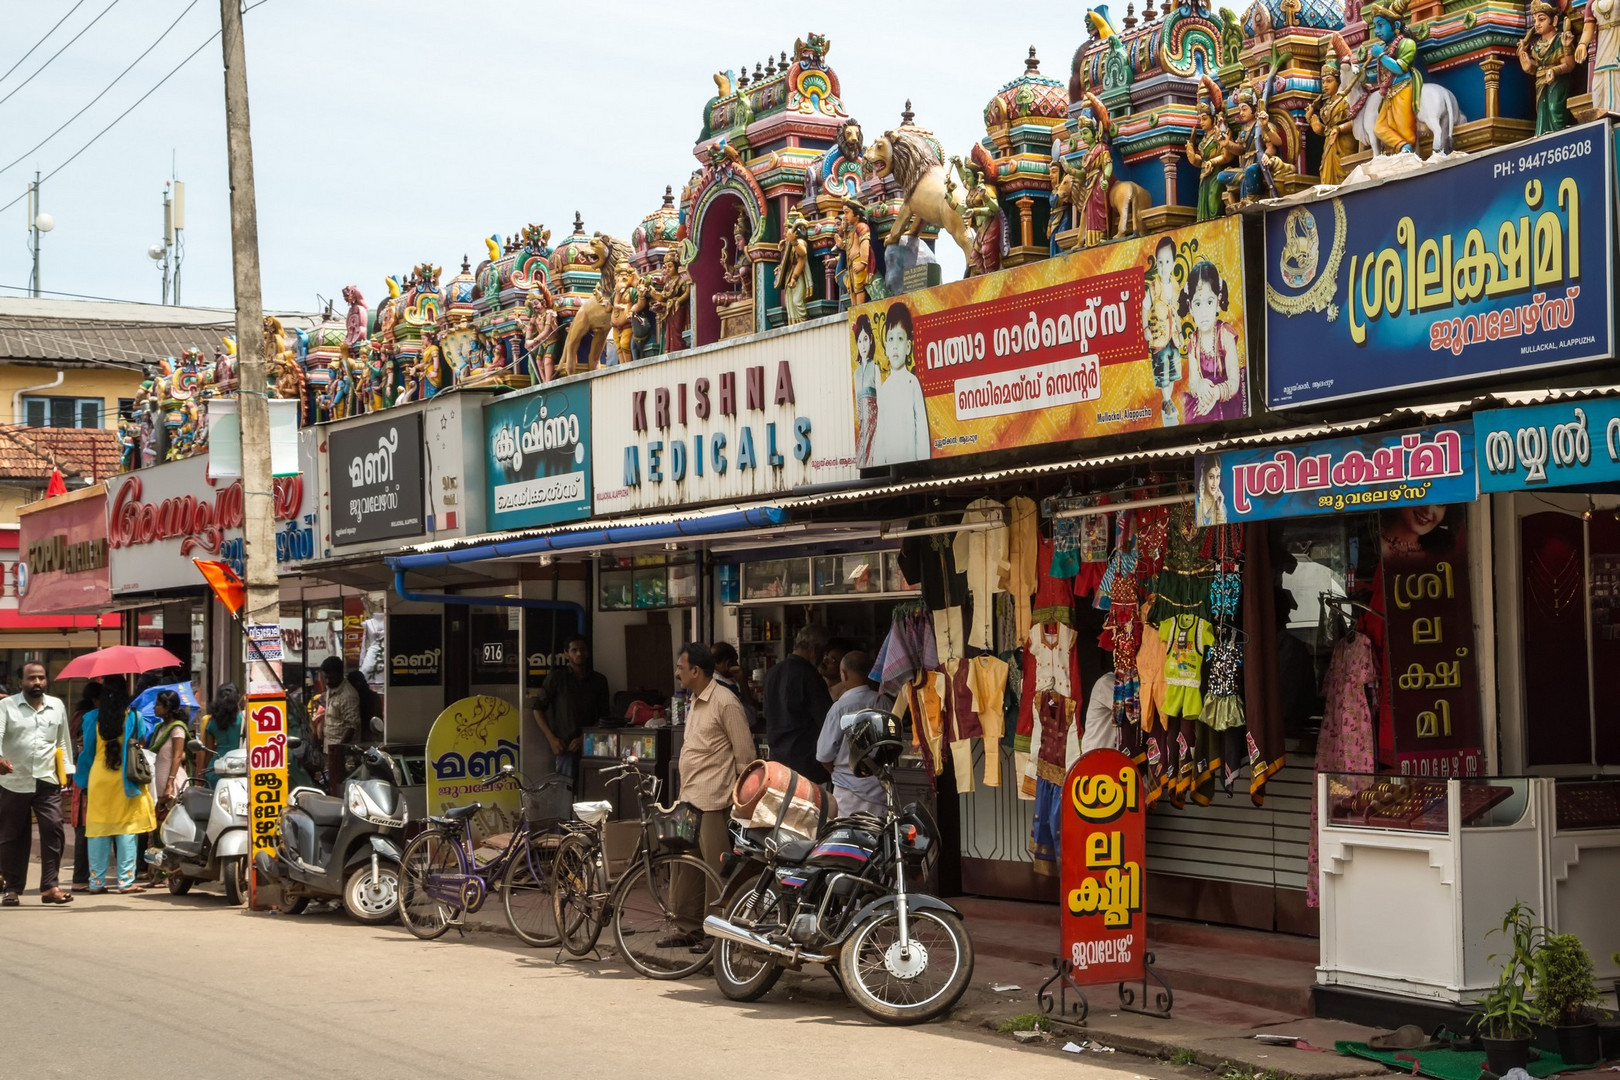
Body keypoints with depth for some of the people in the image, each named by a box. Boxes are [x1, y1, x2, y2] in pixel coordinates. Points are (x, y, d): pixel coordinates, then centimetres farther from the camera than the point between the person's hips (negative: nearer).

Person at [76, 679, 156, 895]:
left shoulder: (93, 718, 1)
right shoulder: (133, 717, -5)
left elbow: (87, 752, 7)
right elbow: (142, 741, 4)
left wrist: (85, 780, 19)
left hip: (98, 779, 2)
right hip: (125, 779, -2)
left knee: (98, 829, 6)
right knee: (127, 829, 0)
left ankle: (96, 881, 7)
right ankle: (126, 880, -3)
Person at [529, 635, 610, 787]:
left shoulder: (599, 680, 11)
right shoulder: (557, 677, 5)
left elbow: (604, 717, 10)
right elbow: (537, 708, 5)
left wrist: (585, 738, -5)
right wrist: (551, 738, -5)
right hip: (564, 746, -2)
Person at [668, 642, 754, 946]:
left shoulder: (725, 703, -14)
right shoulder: (696, 702, 16)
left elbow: (745, 755, -13)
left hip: (714, 801, -10)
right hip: (690, 799, 10)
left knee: (717, 869, -3)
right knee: (684, 865, 13)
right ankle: (688, 928, 22)